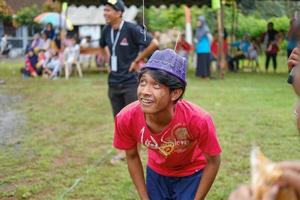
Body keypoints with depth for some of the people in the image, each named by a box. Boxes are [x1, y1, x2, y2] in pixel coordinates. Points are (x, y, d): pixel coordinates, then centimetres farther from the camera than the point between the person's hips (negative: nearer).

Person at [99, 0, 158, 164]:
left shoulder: (131, 29, -16)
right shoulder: (106, 30, 4)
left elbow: (153, 44, -17)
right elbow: (102, 47, 26)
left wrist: (137, 60, -12)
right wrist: (108, 59, 11)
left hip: (130, 81, -6)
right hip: (113, 82, 6)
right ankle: (122, 151, 26)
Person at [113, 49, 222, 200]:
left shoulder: (198, 120, -39)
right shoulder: (127, 118, -31)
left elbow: (213, 162, -19)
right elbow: (132, 156, -9)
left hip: (192, 175, -2)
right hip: (156, 173, 2)